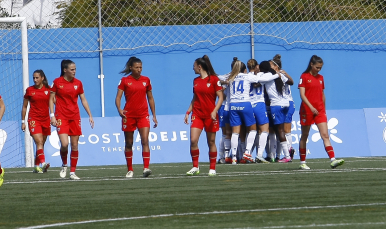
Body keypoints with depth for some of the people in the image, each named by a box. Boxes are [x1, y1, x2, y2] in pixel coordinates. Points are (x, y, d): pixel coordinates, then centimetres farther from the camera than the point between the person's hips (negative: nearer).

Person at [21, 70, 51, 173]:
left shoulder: (48, 89, 4)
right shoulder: (29, 90, 2)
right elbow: (24, 107, 9)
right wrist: (23, 121, 6)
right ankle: (43, 163, -34)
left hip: (45, 119, 3)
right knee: (39, 142, -19)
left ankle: (36, 166, 18)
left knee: (41, 145, 8)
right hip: (34, 119, -3)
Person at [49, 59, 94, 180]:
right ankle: (64, 165, 11)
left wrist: (90, 115, 8)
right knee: (64, 144, -16)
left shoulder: (78, 83, 6)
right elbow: (51, 99, 2)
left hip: (75, 117, 3)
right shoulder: (57, 82, -2)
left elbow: (83, 100, 12)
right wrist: (52, 115, -6)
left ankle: (72, 172, 10)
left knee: (75, 145, 2)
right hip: (61, 117, -3)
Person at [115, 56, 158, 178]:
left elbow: (150, 98, 14)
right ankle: (130, 170, 17)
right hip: (128, 115, -1)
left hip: (143, 115, 1)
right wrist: (119, 109, -25)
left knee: (145, 141, -15)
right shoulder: (124, 80, -1)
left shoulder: (146, 80, 6)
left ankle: (146, 168, -22)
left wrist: (154, 115, 11)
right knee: (128, 143, 7)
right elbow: (118, 97, -6)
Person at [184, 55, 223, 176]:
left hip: (210, 116, -4)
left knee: (211, 142, 2)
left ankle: (212, 169, 12)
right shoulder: (196, 81, 11)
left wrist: (214, 111, -18)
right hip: (197, 114, 4)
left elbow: (220, 97, -7)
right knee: (193, 140, -10)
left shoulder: (214, 79, -6)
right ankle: (195, 167, 0)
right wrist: (188, 112, 12)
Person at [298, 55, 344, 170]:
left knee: (325, 135, -7)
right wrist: (311, 107, -23)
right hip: (307, 110, -4)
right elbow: (302, 95, -12)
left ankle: (333, 160, -18)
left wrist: (324, 109, 17)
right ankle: (302, 162, 14)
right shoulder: (304, 77, -4)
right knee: (304, 137, 5)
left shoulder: (320, 78, 13)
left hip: (320, 110, 4)